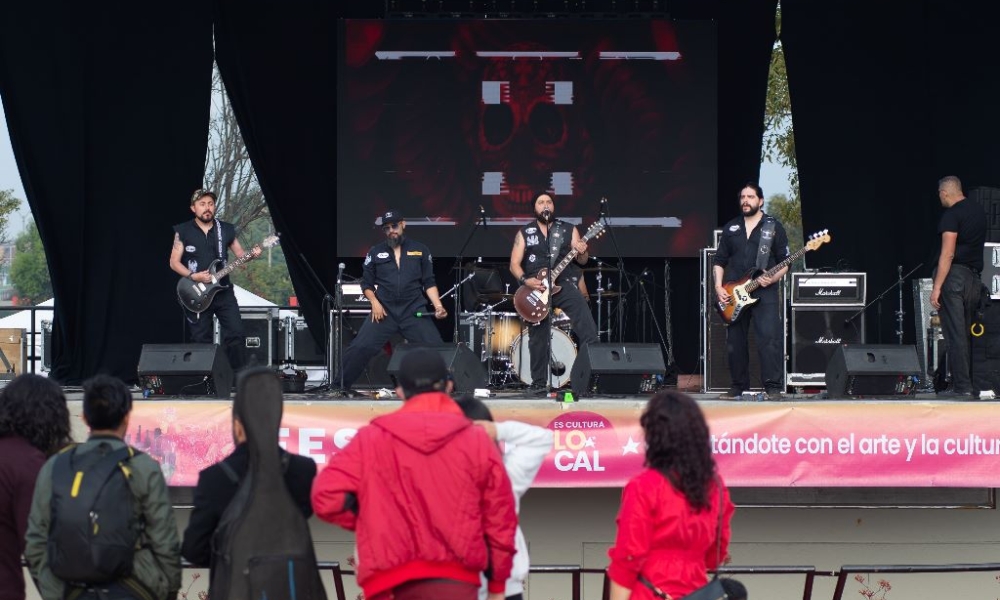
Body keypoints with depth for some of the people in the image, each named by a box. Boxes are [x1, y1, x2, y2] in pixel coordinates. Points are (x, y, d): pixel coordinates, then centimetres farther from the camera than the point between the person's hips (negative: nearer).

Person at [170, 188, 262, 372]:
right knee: (201, 341, 2)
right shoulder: (183, 231, -1)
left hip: (223, 291, 2)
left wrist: (251, 254, -11)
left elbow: (240, 254, 11)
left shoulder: (226, 229, 6)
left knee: (236, 334, -6)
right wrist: (193, 276, -16)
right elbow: (174, 262, -2)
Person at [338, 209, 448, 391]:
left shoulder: (420, 250, 8)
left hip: (414, 312, 0)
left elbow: (429, 283, 8)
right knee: (359, 348, -11)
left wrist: (438, 306, -6)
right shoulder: (376, 252, 9)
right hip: (384, 312, 0)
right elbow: (367, 283, 13)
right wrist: (374, 302, -5)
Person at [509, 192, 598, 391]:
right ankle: (539, 383, 10)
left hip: (564, 284, 0)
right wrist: (526, 280, -13)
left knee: (587, 327, -20)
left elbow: (581, 261, 5)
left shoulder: (568, 230, 10)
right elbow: (514, 264, 5)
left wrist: (582, 253, -18)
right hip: (536, 289, 0)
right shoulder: (524, 233, 10)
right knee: (538, 338, 1)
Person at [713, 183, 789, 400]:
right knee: (735, 342, 6)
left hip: (764, 293, -4)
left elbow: (785, 263, 3)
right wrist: (719, 287, 2)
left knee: (769, 339, -15)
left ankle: (774, 387, -13)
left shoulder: (773, 227, 4)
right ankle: (738, 386, 15)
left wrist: (773, 278, -14)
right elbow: (719, 261, 15)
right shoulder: (730, 228, 14)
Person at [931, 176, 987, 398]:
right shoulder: (979, 210, 14)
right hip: (975, 277, 8)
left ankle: (961, 386, -11)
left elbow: (948, 253, -18)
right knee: (968, 333, 11)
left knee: (954, 333, -7)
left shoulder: (951, 215, -11)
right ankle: (971, 383, 11)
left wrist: (936, 287, -19)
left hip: (954, 275, -8)